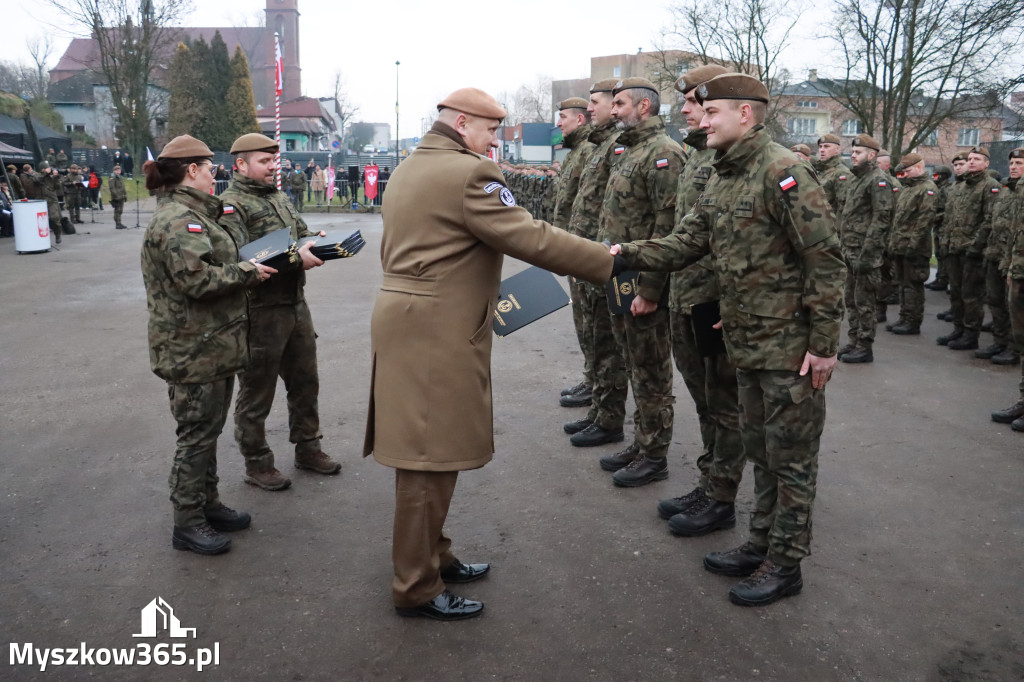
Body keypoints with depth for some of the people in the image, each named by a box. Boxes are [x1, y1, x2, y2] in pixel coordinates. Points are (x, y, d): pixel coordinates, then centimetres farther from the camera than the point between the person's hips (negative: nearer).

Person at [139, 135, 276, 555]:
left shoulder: (196, 214, 16)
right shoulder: (178, 220, -18)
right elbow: (197, 279, -27)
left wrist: (247, 267, 9)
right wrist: (249, 273, -17)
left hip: (213, 343, 10)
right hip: (192, 349, -10)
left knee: (208, 429, 19)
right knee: (197, 433, 0)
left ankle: (208, 504, 32)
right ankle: (187, 524, 13)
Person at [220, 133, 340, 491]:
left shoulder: (279, 197, 15)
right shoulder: (231, 205, -12)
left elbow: (301, 234, 21)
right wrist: (294, 257, -28)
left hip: (295, 304, 8)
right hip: (259, 312, -8)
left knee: (305, 382, 18)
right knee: (256, 393, 6)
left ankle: (307, 447, 35)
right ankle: (257, 464, 20)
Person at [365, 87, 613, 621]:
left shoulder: (407, 169, 17)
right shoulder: (467, 174, -14)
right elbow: (532, 239, -19)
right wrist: (612, 263, -12)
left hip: (403, 317, 10)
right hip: (437, 335, -10)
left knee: (425, 452, 19)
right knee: (432, 458, -1)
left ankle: (431, 555, 33)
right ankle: (417, 589, 11)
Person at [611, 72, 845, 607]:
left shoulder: (783, 172, -17)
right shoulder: (722, 182, 11)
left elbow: (826, 259, -19)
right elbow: (686, 243, 7)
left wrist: (824, 343, -18)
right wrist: (627, 256, -9)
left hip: (792, 347, -9)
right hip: (748, 344, 9)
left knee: (791, 457, 5)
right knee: (760, 451, 19)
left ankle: (785, 564, 18)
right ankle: (761, 545, 34)